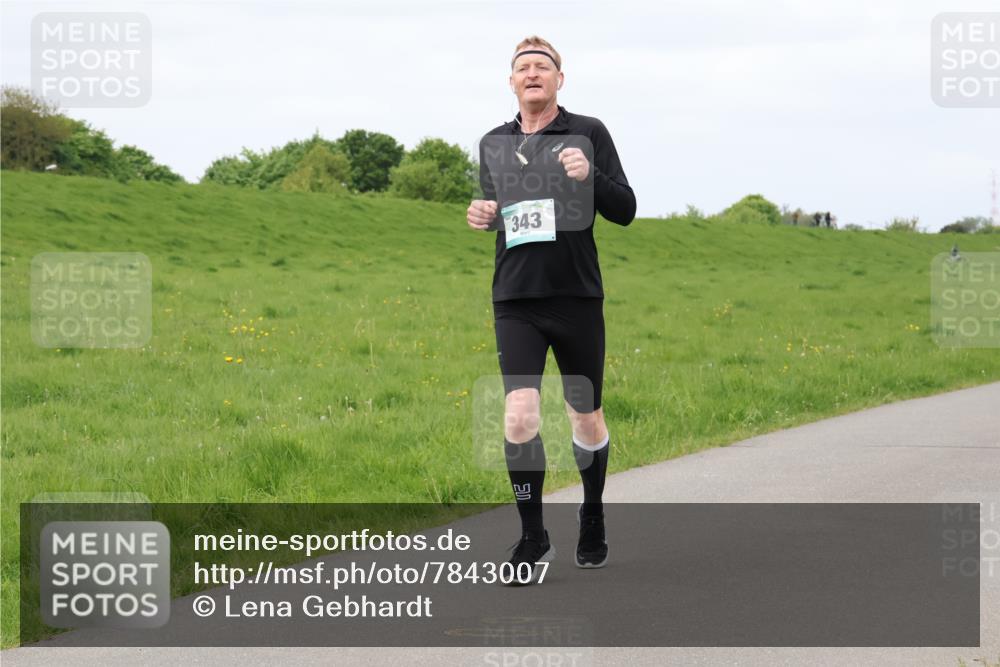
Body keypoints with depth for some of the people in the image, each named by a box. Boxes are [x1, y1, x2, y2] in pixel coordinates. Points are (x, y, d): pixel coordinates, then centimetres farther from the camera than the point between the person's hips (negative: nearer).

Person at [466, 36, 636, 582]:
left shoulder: (588, 133, 0)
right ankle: (533, 539, -5)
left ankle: (593, 520, 33)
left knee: (586, 419, 9)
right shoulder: (494, 144, 11)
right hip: (516, 301, 2)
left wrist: (590, 177, -21)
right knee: (520, 413, -15)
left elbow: (624, 211, -2)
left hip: (577, 296, -1)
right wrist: (483, 216, 2)